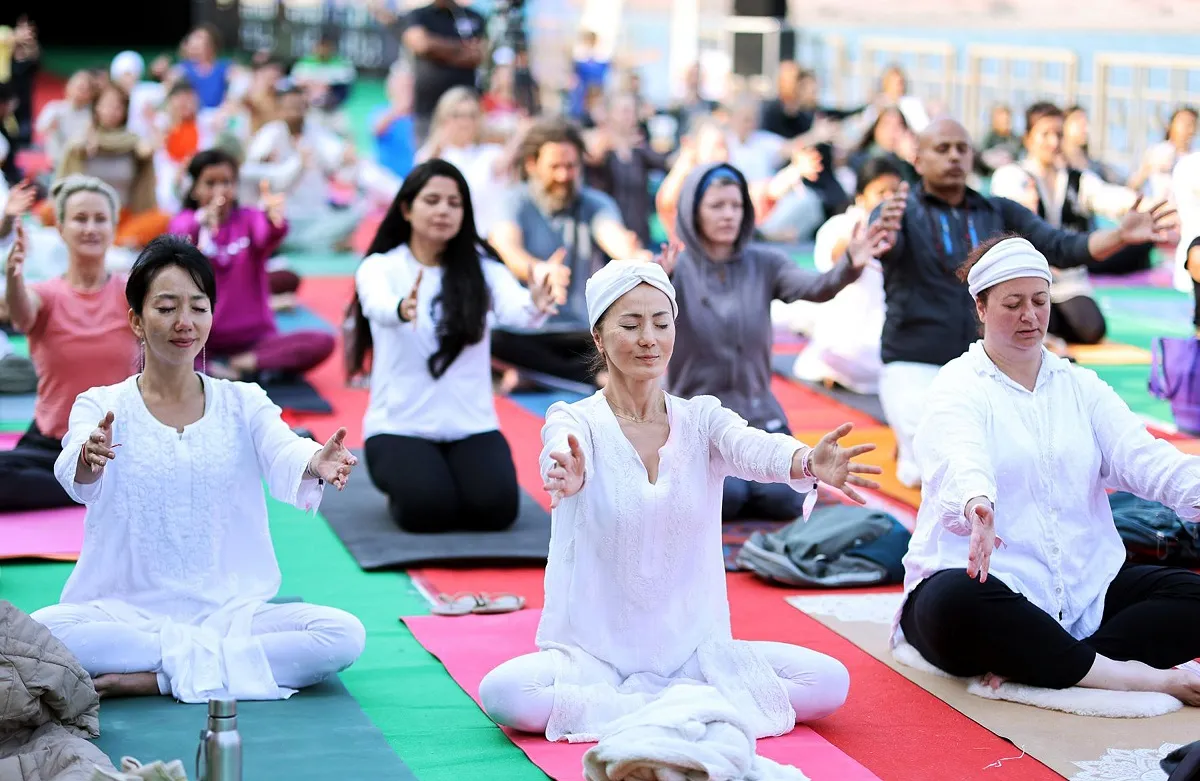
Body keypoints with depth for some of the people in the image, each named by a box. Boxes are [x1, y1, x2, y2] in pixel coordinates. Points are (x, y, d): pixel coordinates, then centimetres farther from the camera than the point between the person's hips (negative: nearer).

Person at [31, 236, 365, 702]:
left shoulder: (243, 403, 6)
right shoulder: (100, 407, 1)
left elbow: (284, 457, -15)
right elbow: (77, 481, -20)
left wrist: (316, 464, -41)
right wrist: (89, 460, -45)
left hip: (231, 609, 2)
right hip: (126, 610, -2)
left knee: (344, 635, -24)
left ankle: (157, 678, -18)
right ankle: (212, 661, -17)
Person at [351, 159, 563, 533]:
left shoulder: (483, 267, -1)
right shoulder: (380, 267, -6)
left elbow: (511, 304, -23)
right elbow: (381, 306, -29)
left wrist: (535, 306, -49)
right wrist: (403, 310, -55)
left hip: (471, 426, 2)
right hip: (399, 426, -2)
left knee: (495, 507, -22)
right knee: (427, 509, -27)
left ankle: (454, 470, 12)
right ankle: (401, 484, 9)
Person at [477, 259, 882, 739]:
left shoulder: (701, 418, 2)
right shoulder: (575, 423, -5)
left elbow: (754, 449, -20)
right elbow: (562, 450, -29)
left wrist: (808, 461, -44)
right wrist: (568, 476, -55)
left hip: (696, 650, 3)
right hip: (596, 654, -3)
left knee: (830, 682, -17)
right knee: (501, 693, -31)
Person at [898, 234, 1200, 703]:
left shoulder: (1081, 387, 15)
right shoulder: (959, 387, 0)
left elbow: (1140, 456, -2)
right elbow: (961, 457, -24)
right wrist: (977, 505, -48)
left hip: (1084, 590, 5)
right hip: (986, 579, -5)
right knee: (957, 604, -38)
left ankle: (1032, 663, -27)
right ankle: (1125, 675, -29)